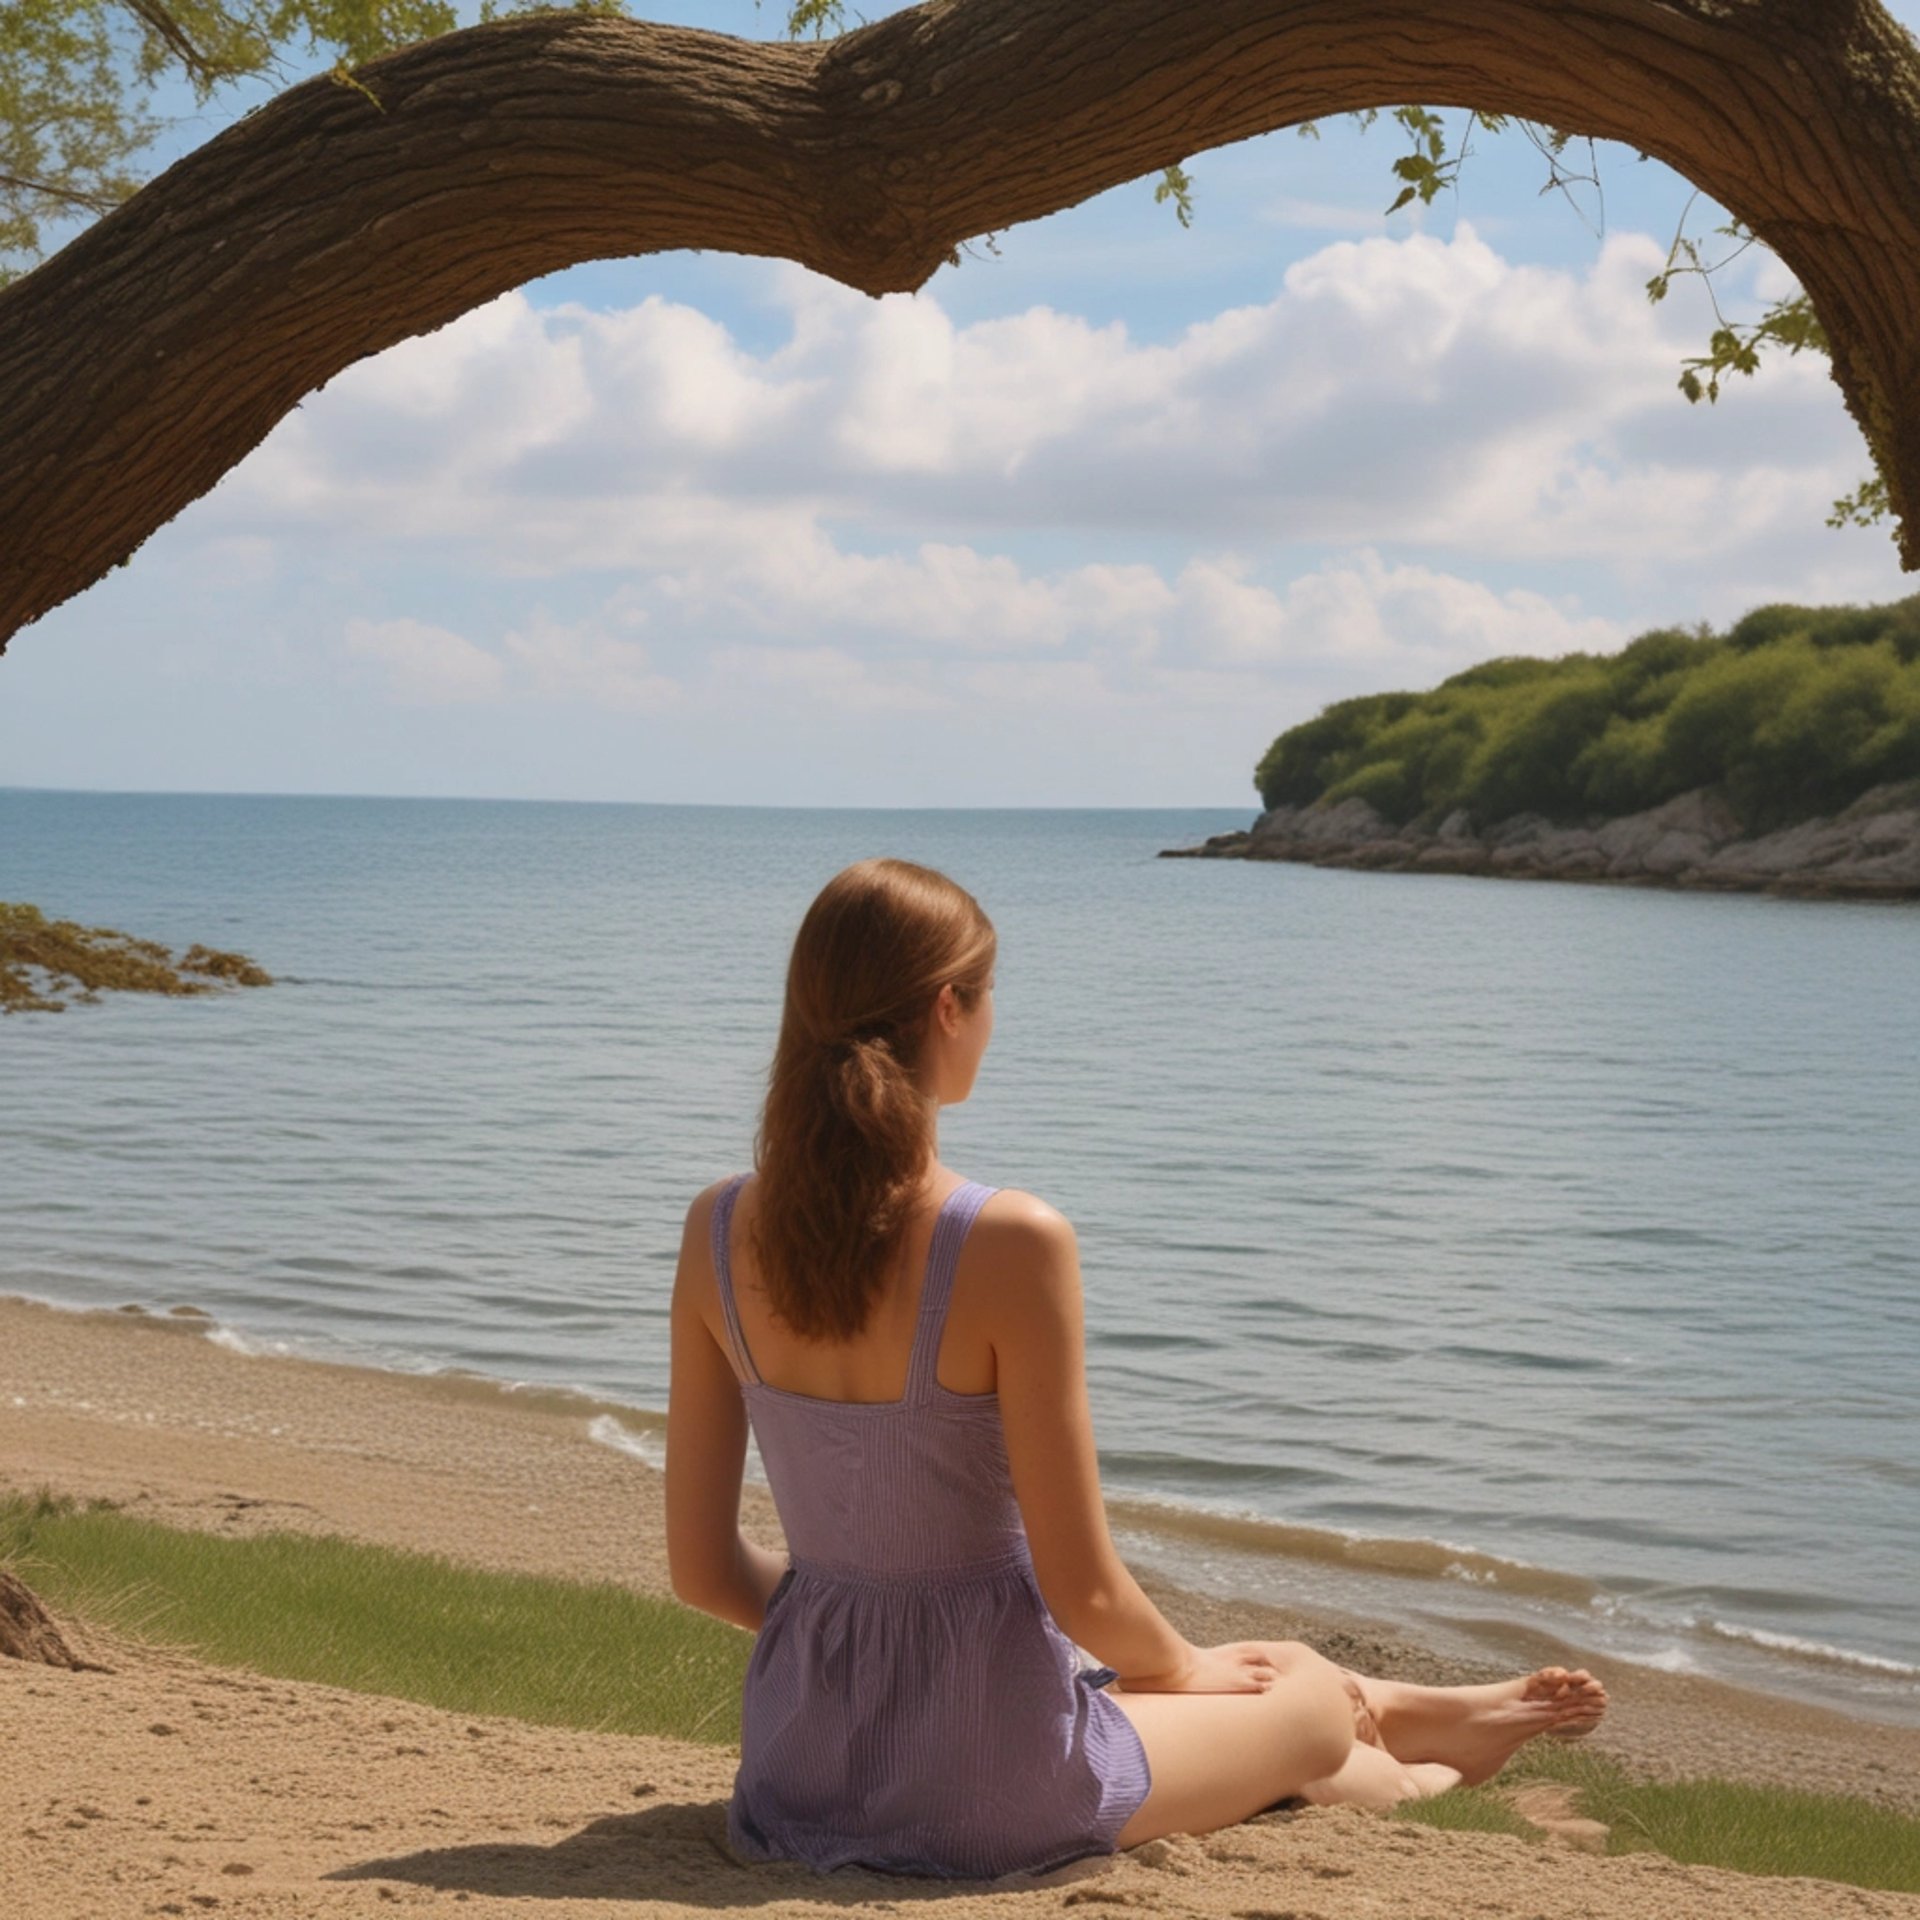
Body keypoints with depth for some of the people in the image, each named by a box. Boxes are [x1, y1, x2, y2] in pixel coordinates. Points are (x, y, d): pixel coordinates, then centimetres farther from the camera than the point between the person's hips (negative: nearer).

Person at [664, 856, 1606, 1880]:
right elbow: (1084, 1595, -19)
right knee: (1309, 1699, 25)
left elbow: (701, 1565, -1)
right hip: (982, 1787, -6)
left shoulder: (718, 1229, -7)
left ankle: (1440, 1716, 60)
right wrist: (1186, 1666, 4)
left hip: (800, 1756, 6)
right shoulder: (1010, 1244, -24)